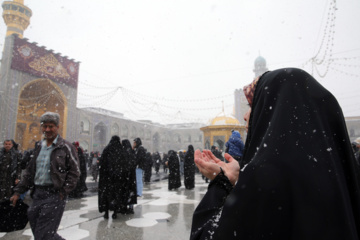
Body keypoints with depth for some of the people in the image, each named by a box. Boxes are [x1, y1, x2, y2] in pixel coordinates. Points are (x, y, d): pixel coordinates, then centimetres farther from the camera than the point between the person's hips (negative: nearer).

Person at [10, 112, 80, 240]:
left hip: (54, 195, -7)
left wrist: (64, 192, -14)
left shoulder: (66, 147, -7)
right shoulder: (39, 147, 12)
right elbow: (29, 171, 18)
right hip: (37, 194, 7)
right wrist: (18, 191, 14)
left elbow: (74, 172, -8)